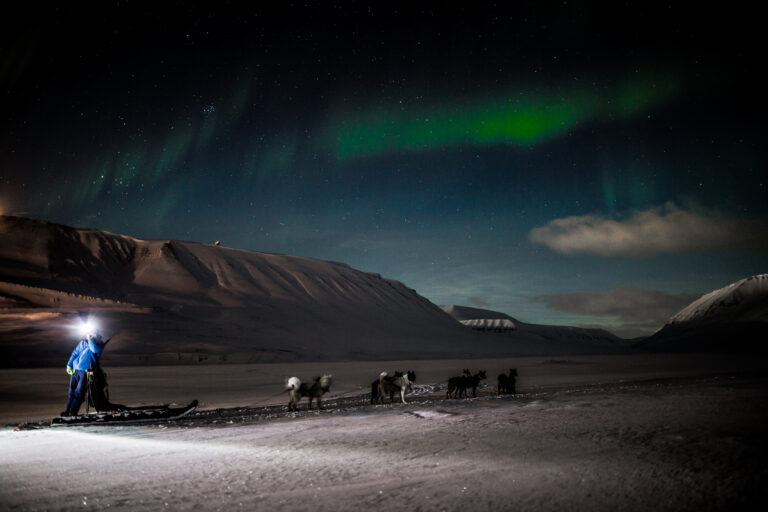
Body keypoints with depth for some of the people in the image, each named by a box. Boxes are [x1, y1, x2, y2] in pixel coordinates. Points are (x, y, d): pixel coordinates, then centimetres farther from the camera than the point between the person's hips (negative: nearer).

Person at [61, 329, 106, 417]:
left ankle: (73, 411, 1)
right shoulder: (83, 342, 6)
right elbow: (75, 353, 16)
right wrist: (69, 365, 13)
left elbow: (95, 350, -32)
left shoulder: (99, 345, -8)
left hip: (85, 372, -5)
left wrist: (90, 339, -21)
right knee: (72, 391, 9)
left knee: (79, 392, -7)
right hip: (75, 370, 5)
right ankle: (68, 410, 18)